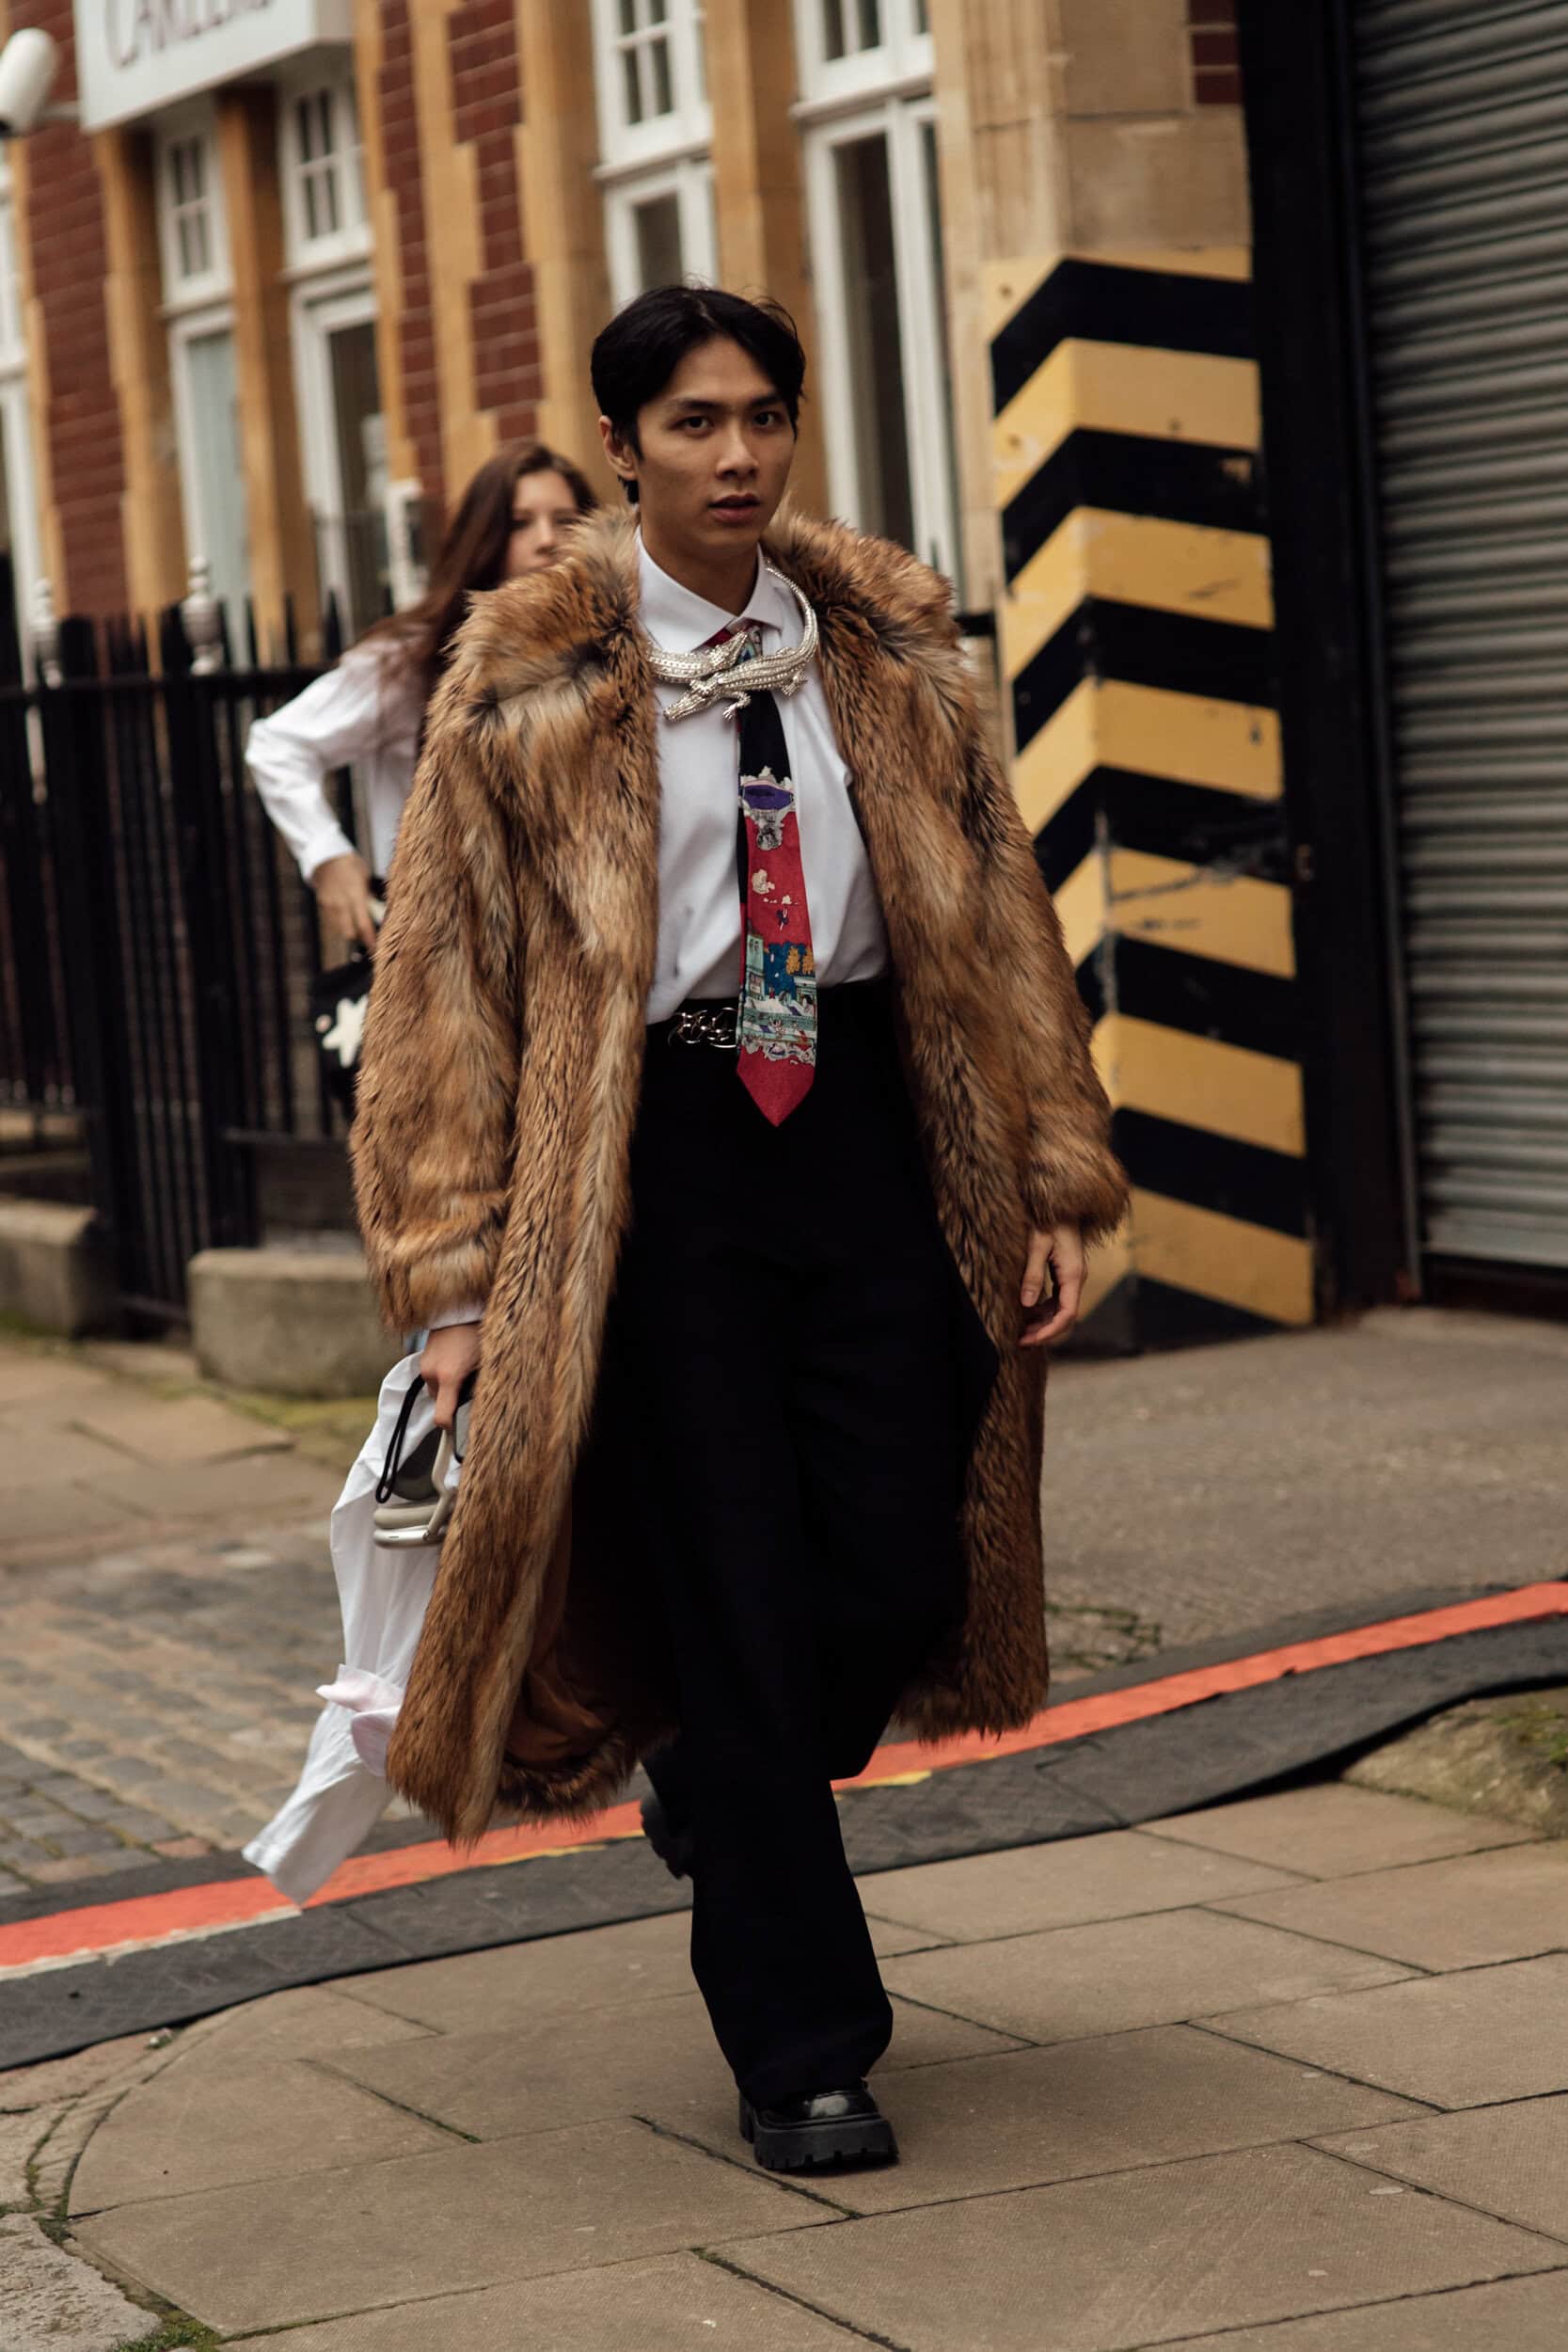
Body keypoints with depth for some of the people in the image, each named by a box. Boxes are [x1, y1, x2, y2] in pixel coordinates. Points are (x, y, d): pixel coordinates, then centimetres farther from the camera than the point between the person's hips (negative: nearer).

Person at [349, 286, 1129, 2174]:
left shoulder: (884, 644, 6)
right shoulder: (533, 687, -3)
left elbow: (996, 912, 10)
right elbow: (440, 981, -1)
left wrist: (1053, 1184, 4)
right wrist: (458, 1272, -7)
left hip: (866, 1119, 3)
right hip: (655, 1152, -3)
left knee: (908, 1578, 0)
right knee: (735, 1600, 1)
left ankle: (722, 1792, 35)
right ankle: (801, 2053, 14)